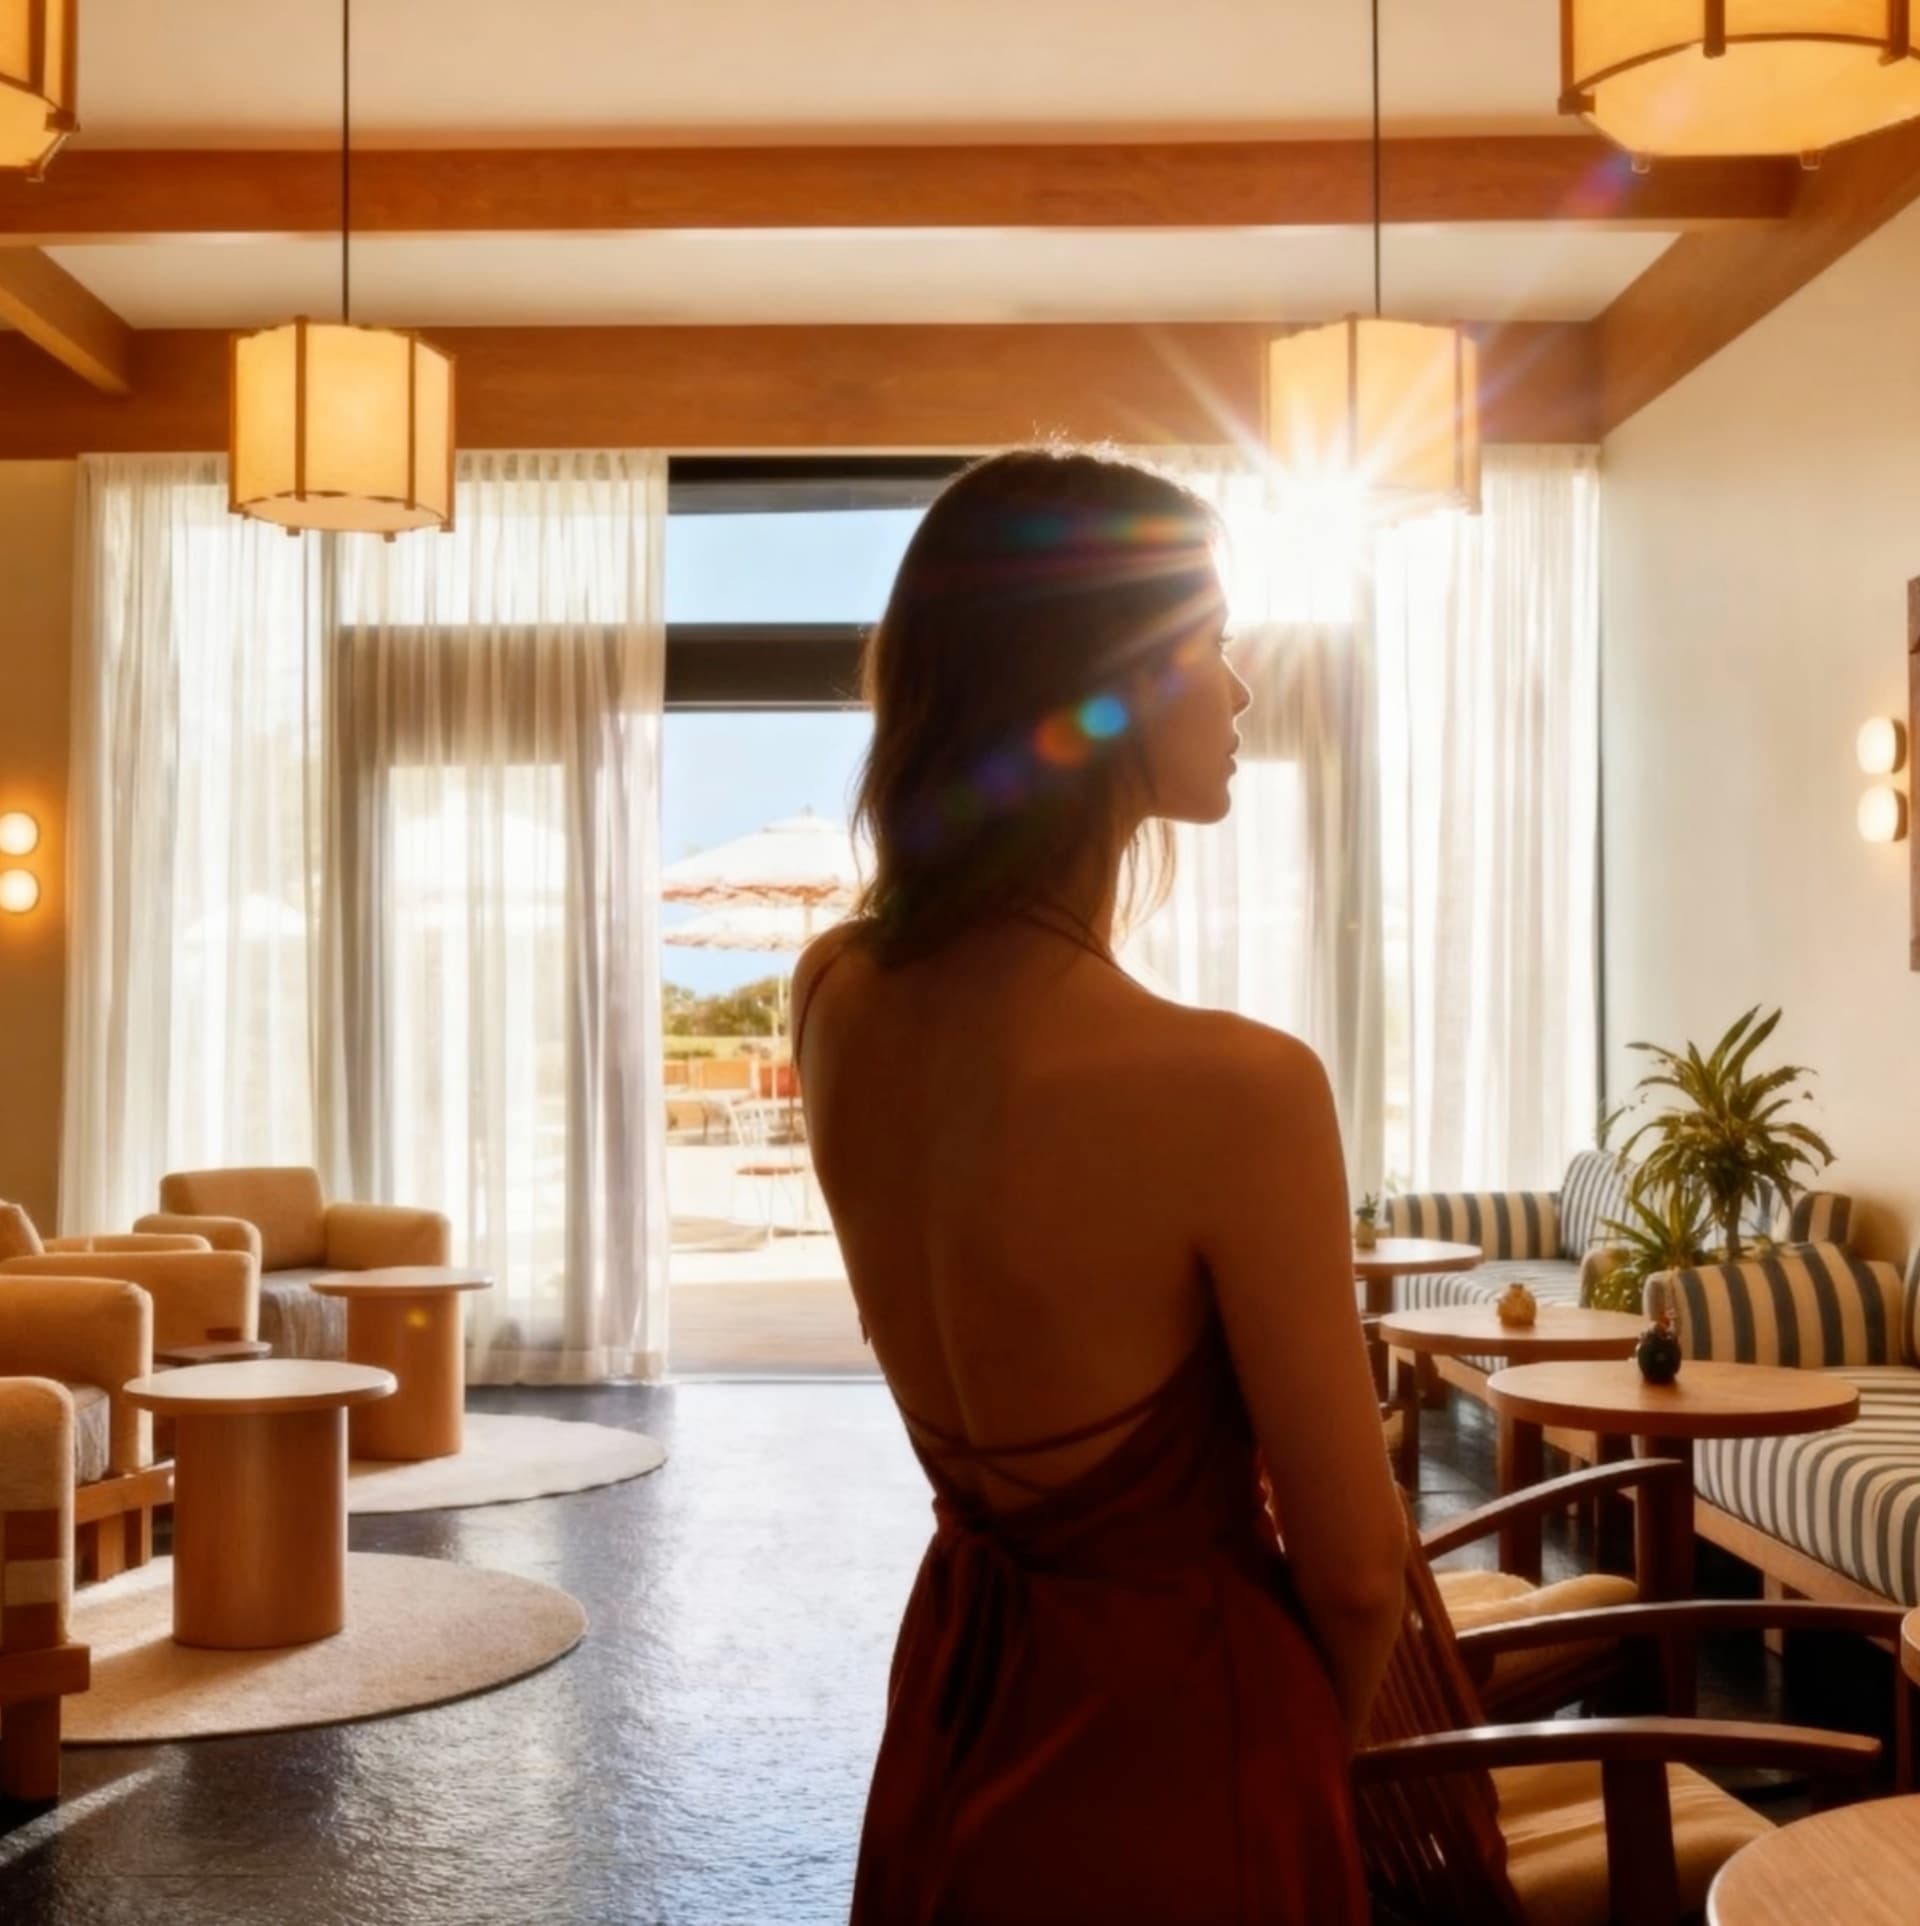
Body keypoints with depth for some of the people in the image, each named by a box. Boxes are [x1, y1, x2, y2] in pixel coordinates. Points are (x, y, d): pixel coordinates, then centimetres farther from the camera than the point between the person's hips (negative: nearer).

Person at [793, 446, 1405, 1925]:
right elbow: (1355, 1568, -17)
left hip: (956, 1699, 6)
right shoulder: (1237, 1087, -30)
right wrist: (1308, 1754, 3)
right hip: (1167, 1754, -6)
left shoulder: (836, 998, -11)